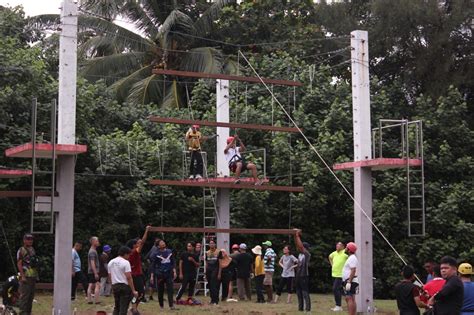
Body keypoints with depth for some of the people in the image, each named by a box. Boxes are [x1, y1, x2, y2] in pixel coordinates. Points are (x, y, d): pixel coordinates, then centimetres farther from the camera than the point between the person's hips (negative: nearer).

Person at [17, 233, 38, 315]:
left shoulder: (32, 249, 16)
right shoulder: (21, 250, -7)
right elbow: (19, 264, -13)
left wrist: (36, 275, 16)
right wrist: (23, 276, -19)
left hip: (33, 277, 8)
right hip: (26, 277, -8)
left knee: (31, 296, 11)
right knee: (24, 296, -9)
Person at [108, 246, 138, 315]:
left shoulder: (110, 262, 11)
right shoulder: (125, 262, -11)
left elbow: (110, 277, 13)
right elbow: (129, 277, -16)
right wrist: (133, 290, -14)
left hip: (114, 286, 6)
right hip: (125, 286, -6)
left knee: (116, 307, 16)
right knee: (123, 308, -5)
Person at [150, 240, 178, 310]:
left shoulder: (169, 252, 9)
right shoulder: (157, 253, 0)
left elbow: (173, 262, 14)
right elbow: (153, 265, 2)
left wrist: (174, 271, 5)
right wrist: (152, 276, -2)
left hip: (169, 273, 2)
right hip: (160, 274, -2)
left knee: (170, 289, -8)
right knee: (160, 290, 4)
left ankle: (171, 306, -12)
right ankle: (161, 306, 16)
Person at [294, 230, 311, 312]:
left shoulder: (307, 254, -9)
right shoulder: (300, 253, 11)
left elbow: (301, 246, -19)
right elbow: (297, 245, 7)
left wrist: (298, 236, -15)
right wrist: (295, 236, -1)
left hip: (304, 276, -8)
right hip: (298, 276, 8)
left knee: (305, 294, -6)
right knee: (299, 294, 12)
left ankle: (307, 309, -5)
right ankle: (300, 308, 18)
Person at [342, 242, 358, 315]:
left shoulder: (352, 258, -13)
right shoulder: (350, 258, 20)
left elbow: (353, 271, -22)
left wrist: (349, 282, -26)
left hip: (350, 281, -11)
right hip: (348, 281, 11)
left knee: (350, 299, -15)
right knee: (348, 299, 11)